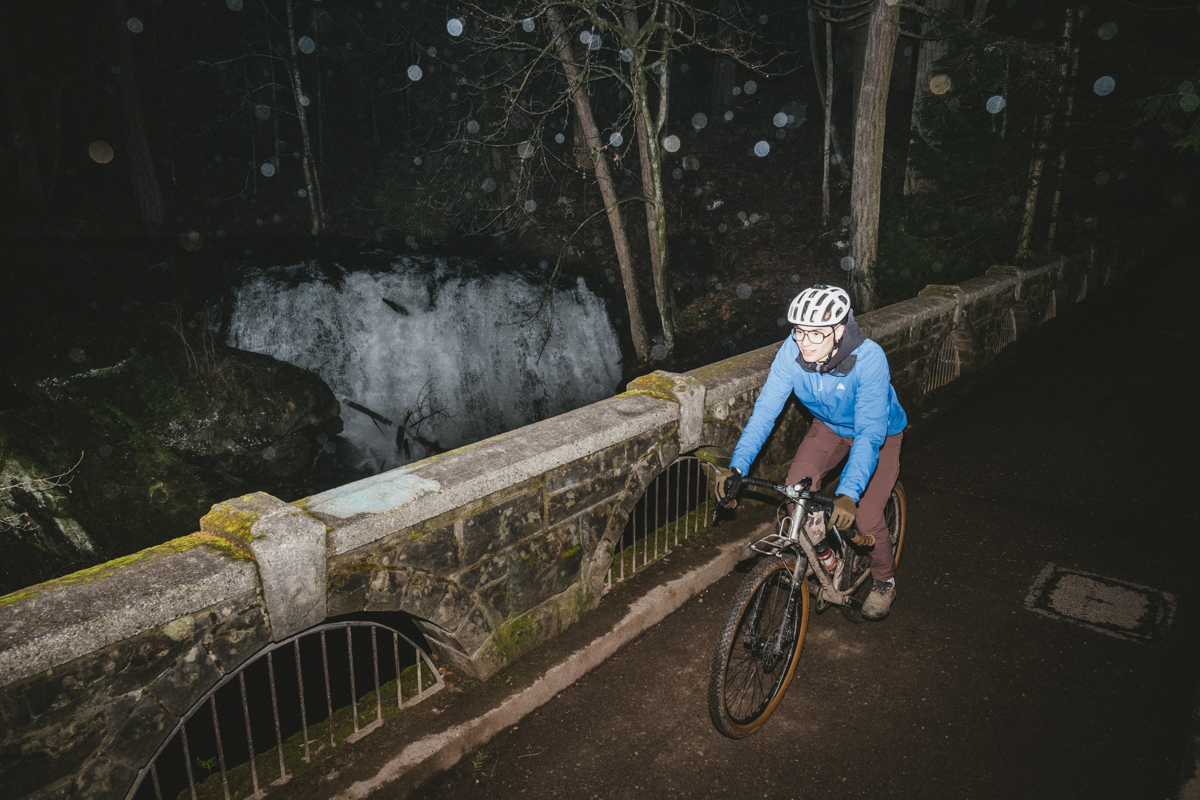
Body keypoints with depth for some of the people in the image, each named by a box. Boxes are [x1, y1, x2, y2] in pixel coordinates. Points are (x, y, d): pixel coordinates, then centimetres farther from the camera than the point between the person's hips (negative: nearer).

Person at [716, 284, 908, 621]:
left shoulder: (869, 358, -39)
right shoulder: (792, 350, -28)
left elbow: (870, 434, -43)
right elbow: (765, 410, -26)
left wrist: (848, 494, -55)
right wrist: (737, 466, -38)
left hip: (880, 432, -3)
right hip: (829, 426, 4)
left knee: (866, 517, -12)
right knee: (797, 485, -18)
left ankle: (884, 580, 21)